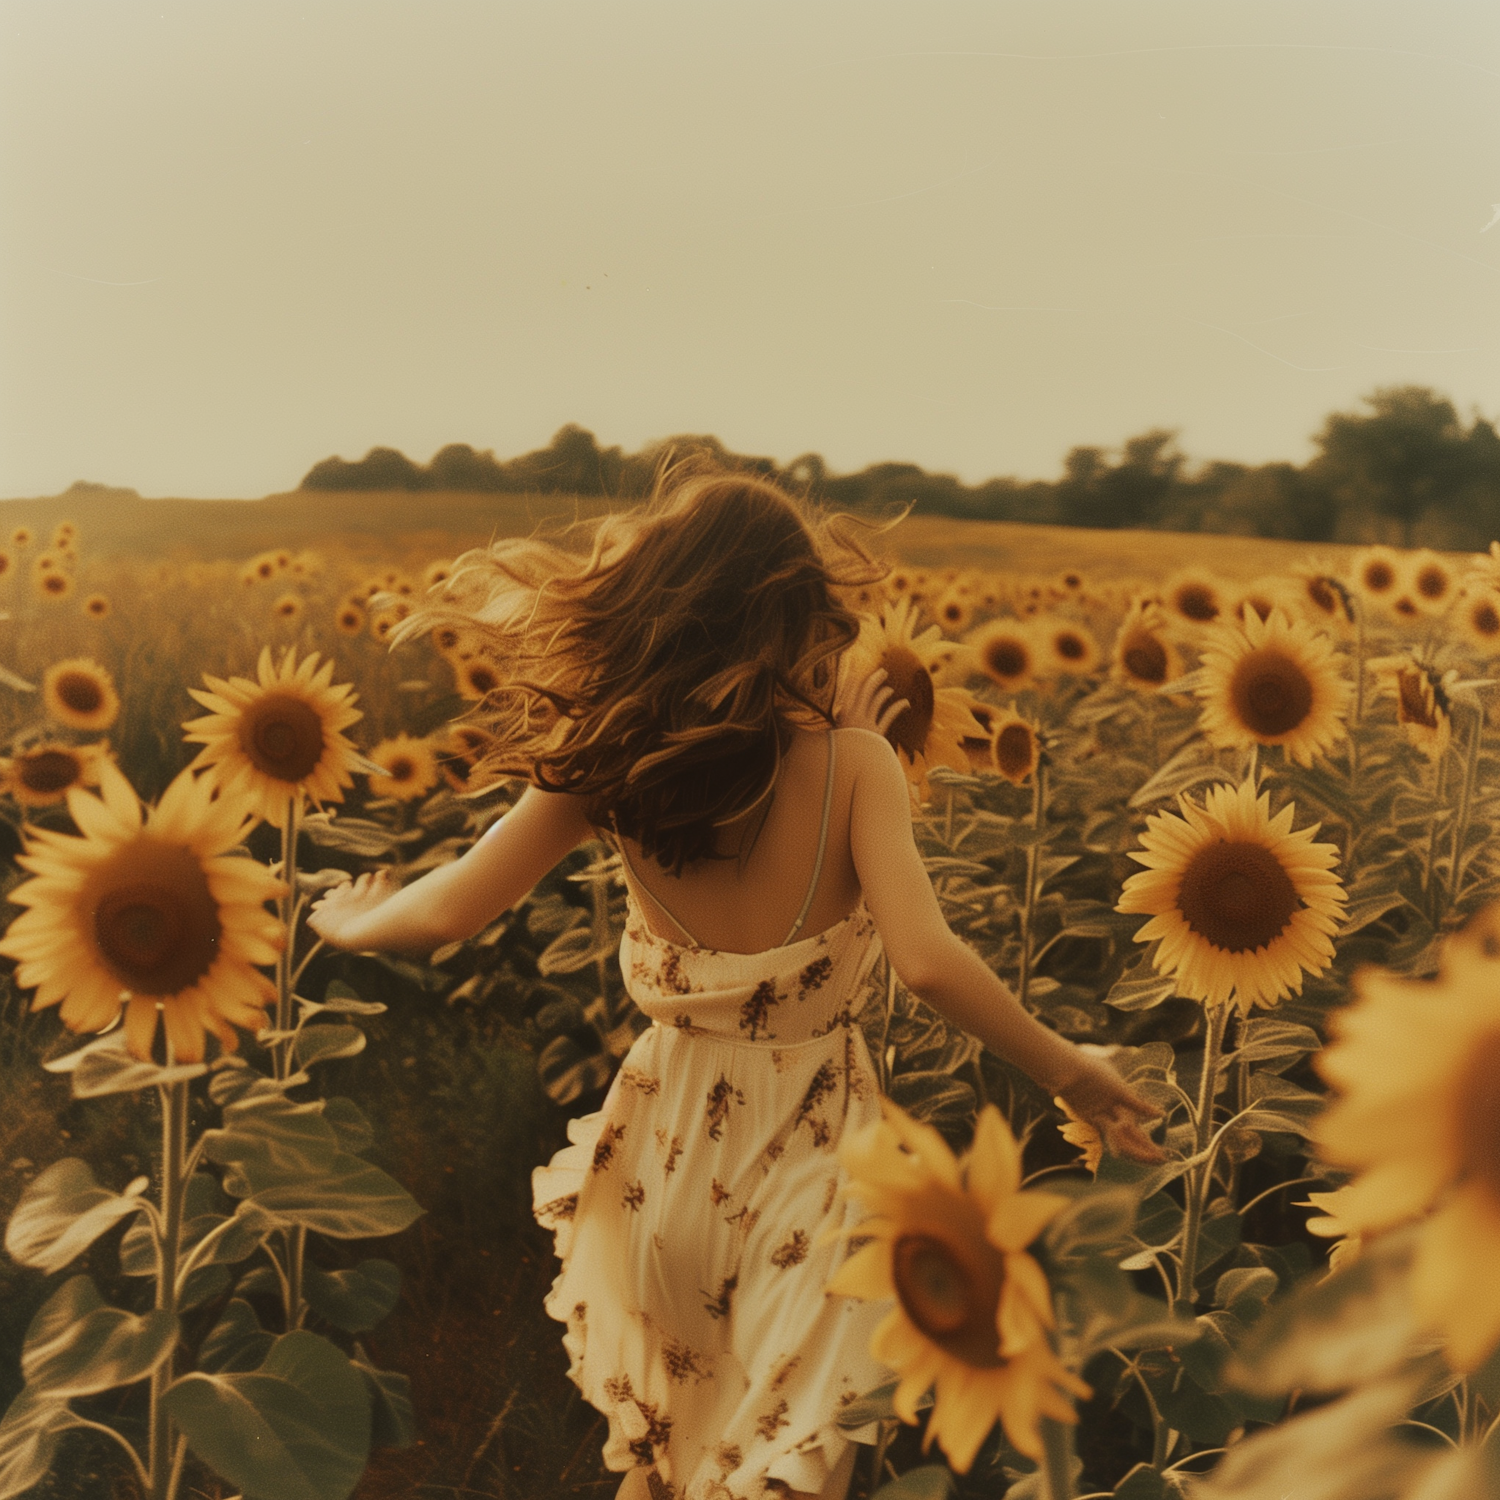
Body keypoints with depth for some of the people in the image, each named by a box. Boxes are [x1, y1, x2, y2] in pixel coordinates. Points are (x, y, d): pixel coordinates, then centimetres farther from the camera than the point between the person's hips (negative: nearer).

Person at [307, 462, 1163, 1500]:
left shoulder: (608, 765, -11)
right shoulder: (851, 762, -17)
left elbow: (450, 914, -6)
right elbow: (929, 961, -26)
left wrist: (351, 922, 15)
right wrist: (1070, 1069, -13)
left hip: (673, 1139, 3)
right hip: (812, 1145, -2)